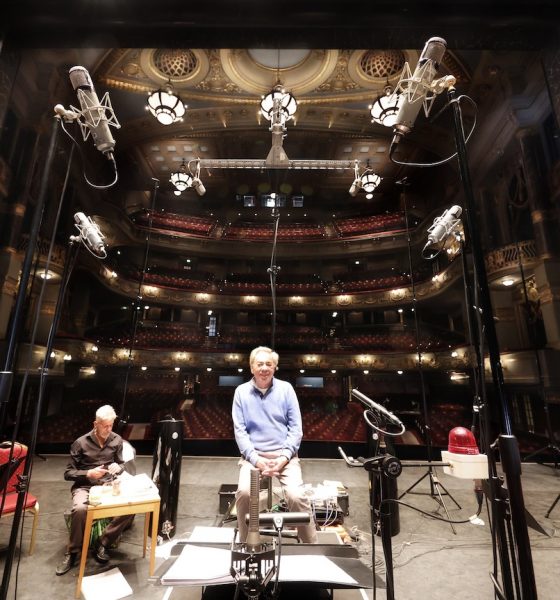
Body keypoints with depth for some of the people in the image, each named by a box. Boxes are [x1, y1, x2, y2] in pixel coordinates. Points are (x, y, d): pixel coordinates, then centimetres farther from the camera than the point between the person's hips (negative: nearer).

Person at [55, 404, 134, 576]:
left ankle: (102, 544, -6)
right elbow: (68, 473, -1)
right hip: (84, 486, -2)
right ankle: (72, 552, -10)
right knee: (80, 509, -36)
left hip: (108, 485, 2)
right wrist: (89, 473, -18)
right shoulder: (80, 443, -6)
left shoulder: (117, 440, 1)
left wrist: (118, 467, -14)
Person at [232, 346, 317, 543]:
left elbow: (296, 427, 0)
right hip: (253, 455, 1)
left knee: (296, 496, -22)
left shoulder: (286, 388, 1)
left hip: (284, 455, 0)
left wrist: (284, 457, -11)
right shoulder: (241, 391, 2)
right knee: (244, 492, -25)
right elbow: (239, 430, -1)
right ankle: (245, 544, 1)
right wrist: (255, 459, -12)